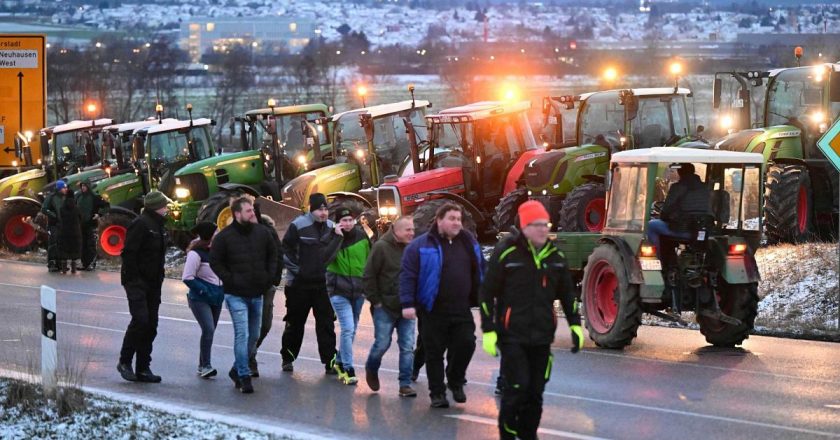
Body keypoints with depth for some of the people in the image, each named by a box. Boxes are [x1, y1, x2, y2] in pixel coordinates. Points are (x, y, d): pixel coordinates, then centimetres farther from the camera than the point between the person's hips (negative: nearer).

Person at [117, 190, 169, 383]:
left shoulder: (158, 226, 16)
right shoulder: (140, 224, -14)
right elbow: (129, 253, -19)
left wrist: (159, 280, 14)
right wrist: (133, 279, -21)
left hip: (152, 284, 9)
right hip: (137, 282, -9)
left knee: (151, 325, 7)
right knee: (140, 320, -15)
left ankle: (143, 368, 12)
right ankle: (124, 362, -1)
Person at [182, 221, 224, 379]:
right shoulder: (196, 254, -13)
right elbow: (187, 278, -16)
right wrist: (204, 290, -18)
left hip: (216, 299, 7)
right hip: (200, 299, -7)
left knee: (209, 331, 11)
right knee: (208, 329, -18)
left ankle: (202, 367, 21)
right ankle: (205, 365, -13)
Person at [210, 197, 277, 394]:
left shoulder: (262, 233, 4)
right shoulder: (224, 237, -8)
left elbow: (272, 256, 17)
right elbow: (215, 262, -3)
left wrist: (269, 278, 6)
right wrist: (230, 280, -10)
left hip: (257, 294, 5)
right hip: (236, 295, -5)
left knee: (254, 336, 12)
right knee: (242, 334, -12)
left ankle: (237, 370, 29)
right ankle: (244, 376, -7)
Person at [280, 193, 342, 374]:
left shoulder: (331, 227, 5)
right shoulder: (298, 225, -10)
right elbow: (286, 249, -8)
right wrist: (295, 269, -11)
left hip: (323, 284, 4)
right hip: (299, 284, -3)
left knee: (326, 324, 1)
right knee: (295, 323, 9)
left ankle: (329, 361, 3)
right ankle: (288, 358, 22)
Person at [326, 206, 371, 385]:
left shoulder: (361, 236, 1)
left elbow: (370, 259, 13)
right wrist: (337, 238, -28)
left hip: (358, 290, 4)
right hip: (339, 291, -4)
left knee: (351, 330, 14)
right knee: (348, 329, -15)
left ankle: (340, 362, 32)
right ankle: (348, 370, -10)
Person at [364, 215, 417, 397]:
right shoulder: (381, 247, -9)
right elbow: (369, 276, -8)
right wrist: (376, 301, -9)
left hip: (407, 307, 4)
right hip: (385, 307, -4)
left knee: (407, 347, 1)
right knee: (382, 343, 1)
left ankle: (405, 384, 6)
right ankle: (371, 370, 29)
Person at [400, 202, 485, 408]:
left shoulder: (469, 243, 10)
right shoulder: (421, 245, -5)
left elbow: (480, 272, 18)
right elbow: (408, 276, -8)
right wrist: (408, 304, -16)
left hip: (461, 310, 3)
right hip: (433, 312, -3)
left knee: (466, 344, -4)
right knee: (435, 353, 3)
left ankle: (456, 381, 20)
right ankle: (437, 393, 15)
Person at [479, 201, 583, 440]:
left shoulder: (555, 255, 8)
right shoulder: (506, 252, -8)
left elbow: (566, 293, 18)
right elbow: (487, 293, -6)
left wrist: (575, 325, 11)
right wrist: (488, 331, -9)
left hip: (542, 337, 5)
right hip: (513, 336, -5)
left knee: (535, 392, 7)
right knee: (516, 388, -9)